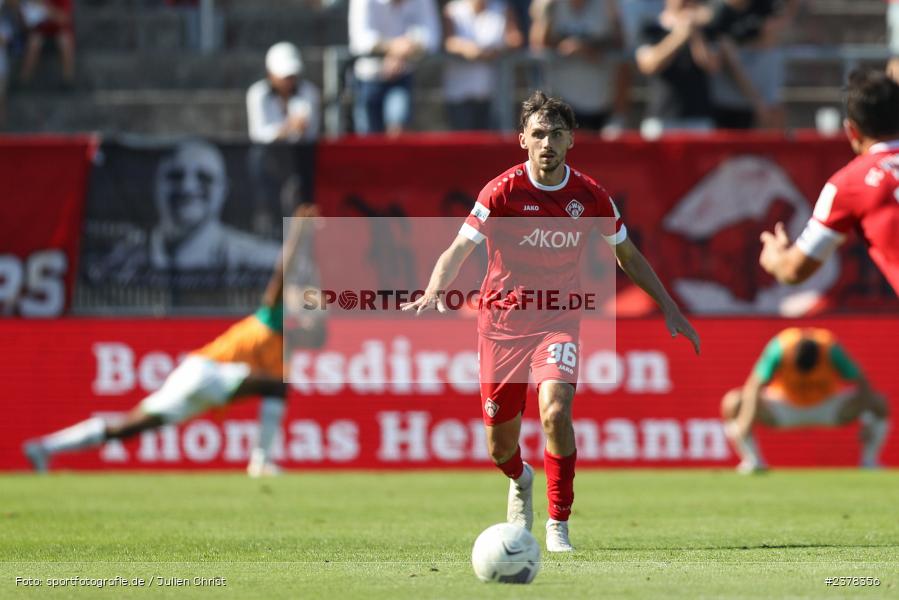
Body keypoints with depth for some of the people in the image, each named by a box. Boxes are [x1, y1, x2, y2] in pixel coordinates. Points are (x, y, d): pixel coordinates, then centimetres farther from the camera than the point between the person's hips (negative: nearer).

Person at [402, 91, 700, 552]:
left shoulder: (590, 197, -5)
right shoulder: (502, 191, -13)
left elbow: (627, 255, 9)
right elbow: (459, 249, -16)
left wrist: (669, 308, 6)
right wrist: (434, 291, -36)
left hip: (558, 319, 0)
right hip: (501, 319, 0)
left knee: (556, 413, -26)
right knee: (500, 447, 6)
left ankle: (558, 525, -10)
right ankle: (520, 480, 46)